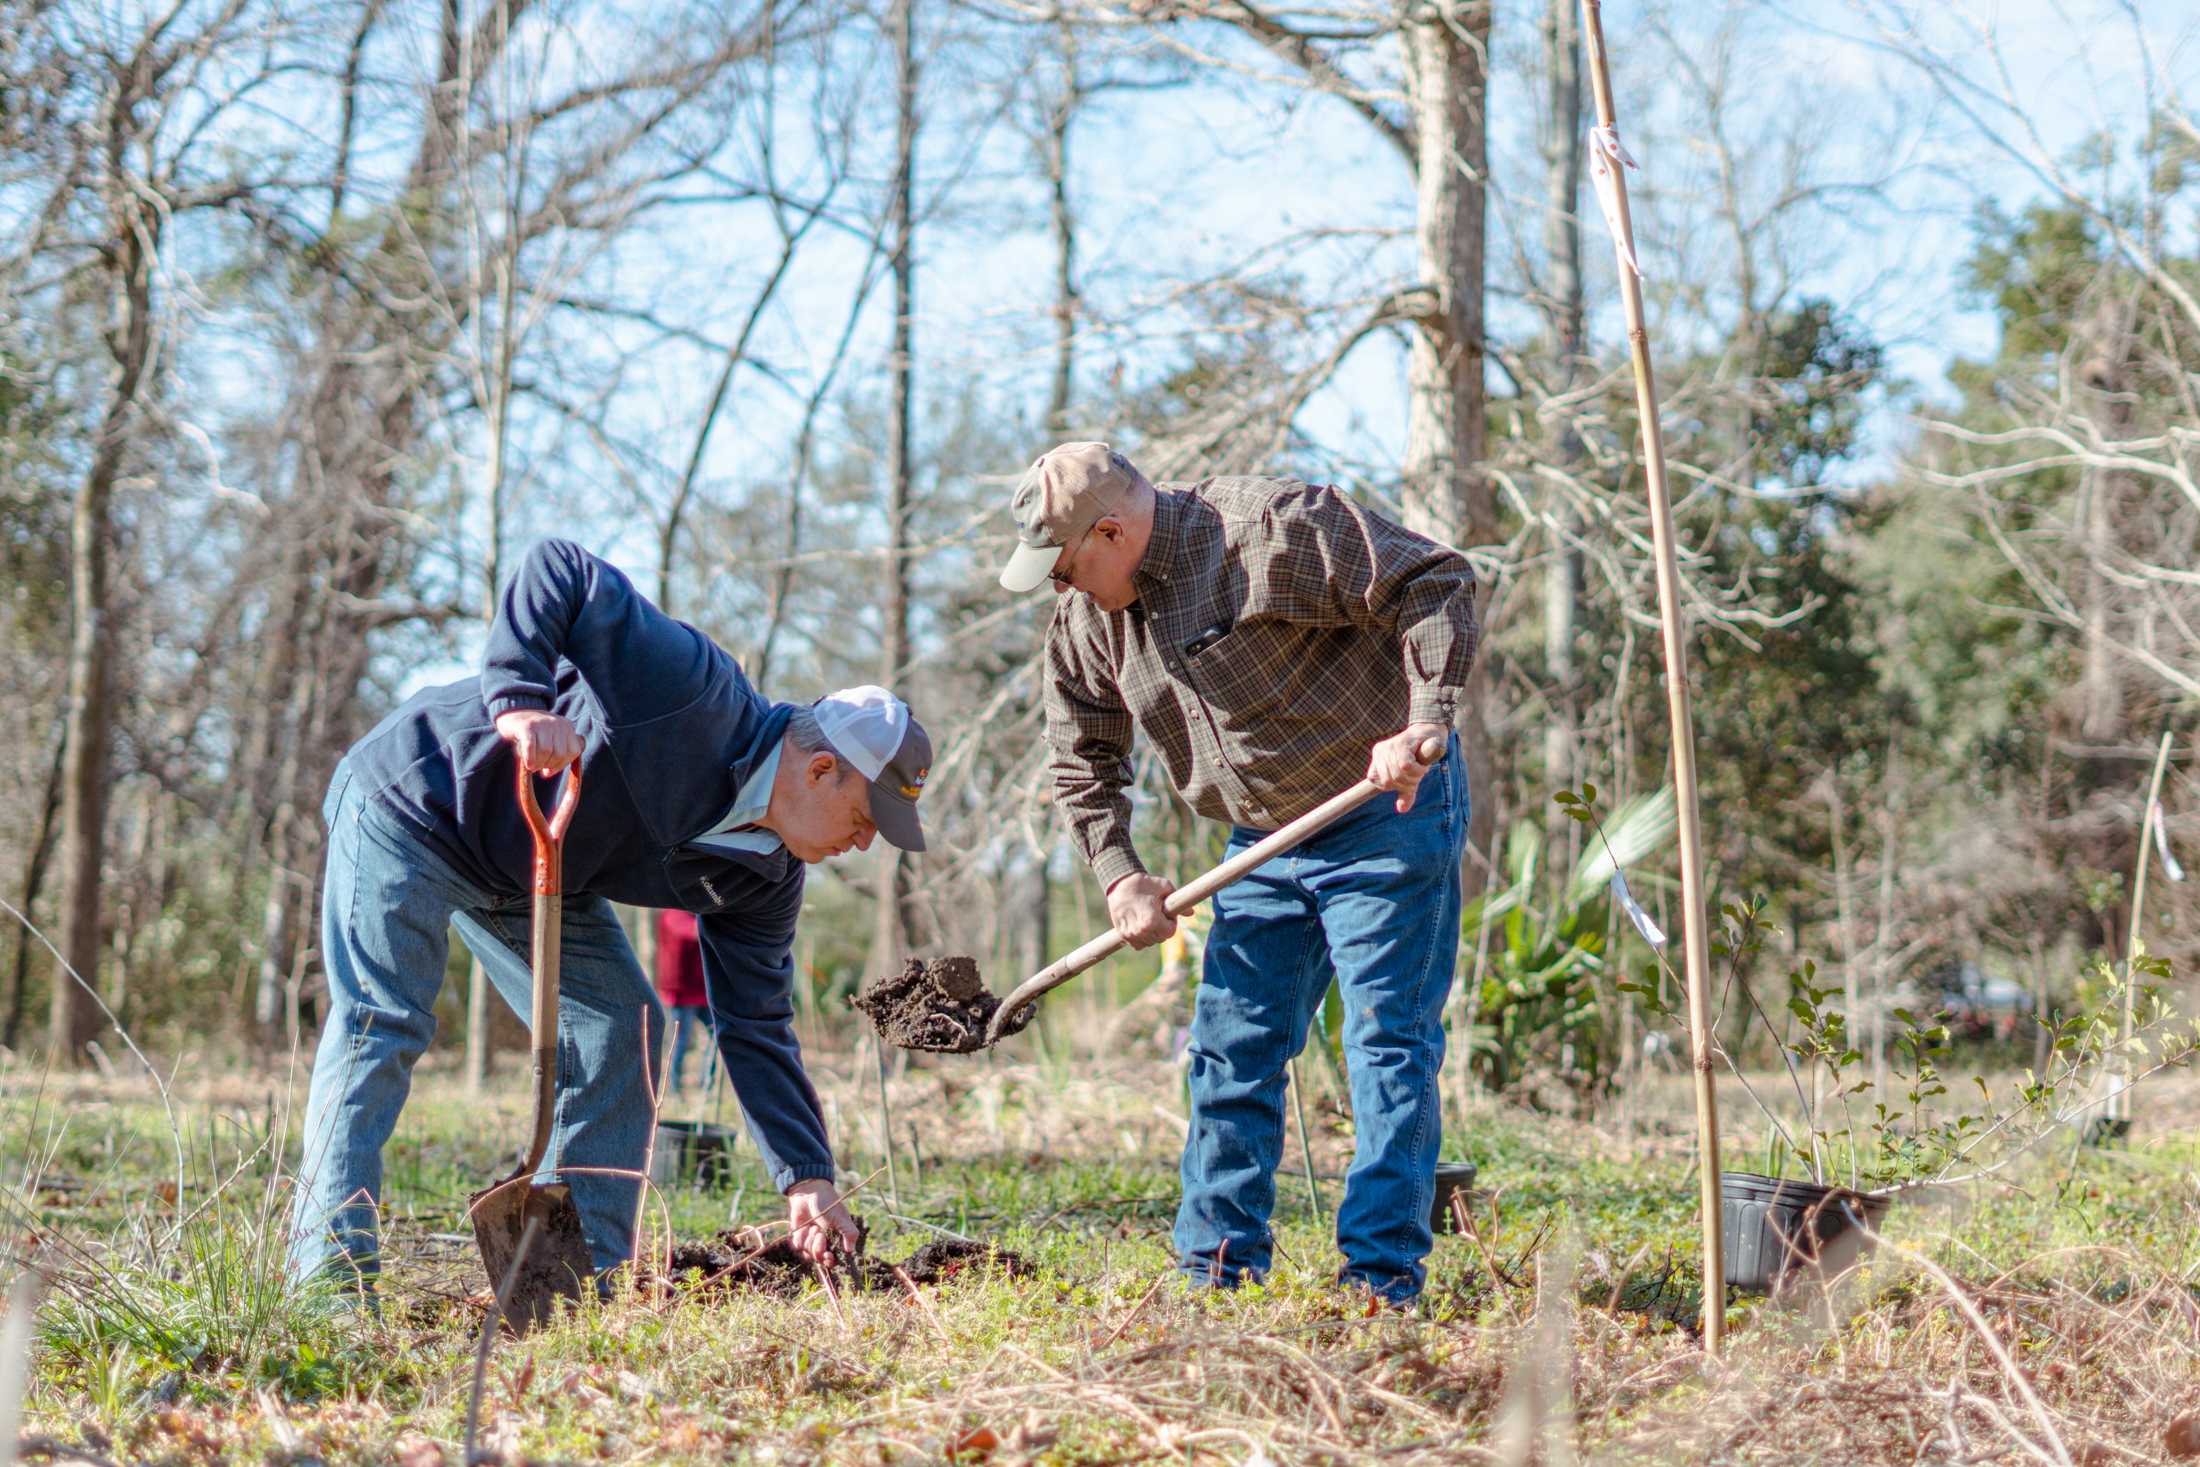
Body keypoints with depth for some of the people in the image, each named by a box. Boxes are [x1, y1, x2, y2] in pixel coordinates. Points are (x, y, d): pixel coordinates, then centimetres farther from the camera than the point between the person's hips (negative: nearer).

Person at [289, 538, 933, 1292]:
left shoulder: (764, 877, -6)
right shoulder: (698, 693, -30)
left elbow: (756, 1028, -1)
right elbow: (557, 570, -34)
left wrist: (807, 1177, -9)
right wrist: (518, 699, -48)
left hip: (531, 879, 8)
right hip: (413, 808, -8)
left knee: (621, 1029, 0)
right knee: (381, 1022, -16)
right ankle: (330, 1269, -17)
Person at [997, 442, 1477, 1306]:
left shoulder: (1275, 531, -21)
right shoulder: (1087, 618, 2)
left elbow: (1436, 584, -21)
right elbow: (1082, 758, 14)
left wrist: (1422, 725, -28)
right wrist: (1119, 873, 2)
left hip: (1389, 814, -7)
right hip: (1266, 842, 7)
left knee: (1388, 1039, -7)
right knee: (1232, 1048, 5)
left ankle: (1384, 1283, -4)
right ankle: (1217, 1271, 12)